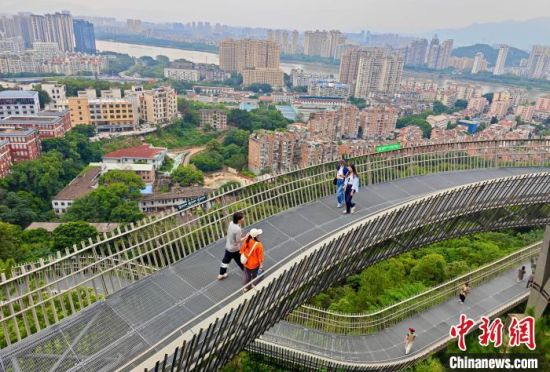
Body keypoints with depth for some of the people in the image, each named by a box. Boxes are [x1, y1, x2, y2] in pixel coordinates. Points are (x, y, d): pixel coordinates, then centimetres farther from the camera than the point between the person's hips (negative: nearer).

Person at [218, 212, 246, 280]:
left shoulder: (231, 223, -10)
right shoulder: (238, 229, -34)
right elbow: (238, 241, -25)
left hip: (228, 246, 8)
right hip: (235, 249, -8)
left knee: (225, 260, 25)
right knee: (241, 262, 14)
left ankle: (221, 274, 41)